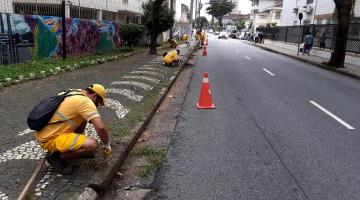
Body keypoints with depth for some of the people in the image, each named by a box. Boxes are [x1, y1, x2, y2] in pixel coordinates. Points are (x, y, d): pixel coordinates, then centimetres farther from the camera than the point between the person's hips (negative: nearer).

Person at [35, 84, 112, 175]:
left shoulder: (71, 93, 12)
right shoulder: (85, 101, -16)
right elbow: (100, 127, -24)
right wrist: (107, 145, -6)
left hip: (45, 133, 10)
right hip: (50, 139, -10)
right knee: (93, 144, -22)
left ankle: (77, 147, 23)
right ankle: (56, 156, -3)